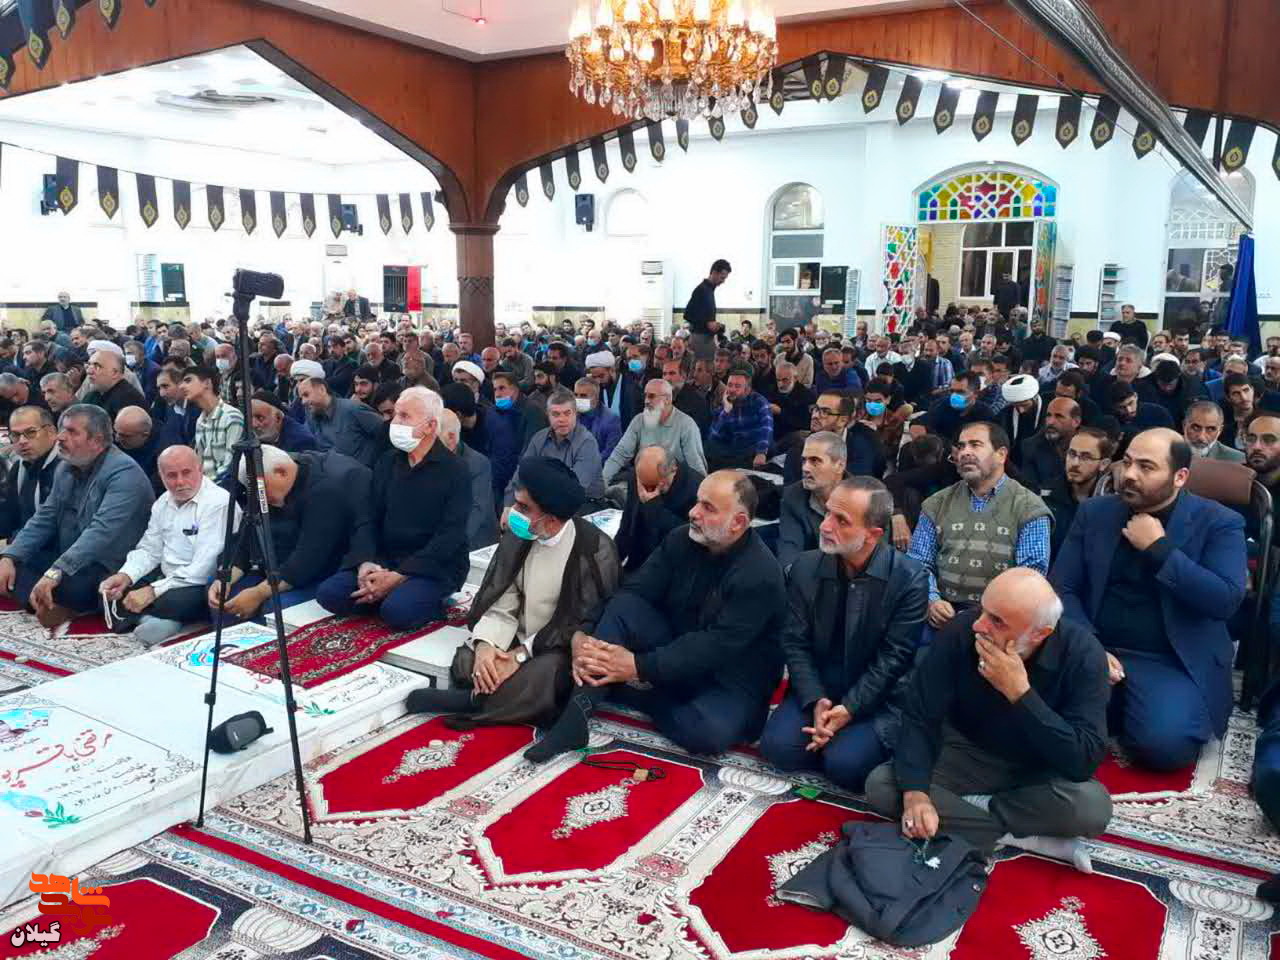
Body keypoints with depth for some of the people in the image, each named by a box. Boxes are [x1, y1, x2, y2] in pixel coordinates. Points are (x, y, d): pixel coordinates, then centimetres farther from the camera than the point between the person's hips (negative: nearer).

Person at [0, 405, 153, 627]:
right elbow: (44, 518, 9)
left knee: (66, 581, -36)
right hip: (65, 560, 9)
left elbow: (102, 532, -31)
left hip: (110, 569, -9)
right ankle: (52, 605, -16)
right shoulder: (66, 468, 9)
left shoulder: (125, 473, -20)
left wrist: (56, 571, -39)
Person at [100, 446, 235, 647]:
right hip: (165, 575, 8)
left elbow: (203, 568, -24)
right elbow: (149, 550, 13)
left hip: (201, 585, -8)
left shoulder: (218, 503, -19)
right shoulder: (164, 502, 9)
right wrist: (126, 576, -7)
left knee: (171, 601, -36)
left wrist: (153, 591, -26)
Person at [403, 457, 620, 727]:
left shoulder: (595, 550, -16)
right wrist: (484, 645, -24)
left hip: (559, 650, -4)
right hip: (518, 641, 4)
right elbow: (500, 605, -3)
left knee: (539, 681, -34)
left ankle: (472, 702, -15)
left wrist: (521, 655, -21)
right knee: (465, 662, -21)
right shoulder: (517, 536, -3)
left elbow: (584, 623, -15)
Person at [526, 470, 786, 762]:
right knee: (622, 608, -18)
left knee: (709, 732, -36)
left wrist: (637, 666, -35)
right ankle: (576, 716, -27)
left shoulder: (761, 575, -24)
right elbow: (633, 593, -10)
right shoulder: (681, 540, -5)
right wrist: (581, 634, -28)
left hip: (731, 679, -5)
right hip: (674, 649, 5)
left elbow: (716, 647, -29)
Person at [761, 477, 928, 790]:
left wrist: (850, 709, -21)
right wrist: (816, 701, -17)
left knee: (844, 763, -25)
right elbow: (794, 642, -3)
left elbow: (893, 657, -13)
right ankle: (830, 742, 8)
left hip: (877, 699, -3)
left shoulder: (910, 579, -14)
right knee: (777, 746, -20)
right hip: (817, 691, 3)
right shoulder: (805, 567, -4)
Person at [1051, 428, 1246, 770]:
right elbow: (1063, 588, 4)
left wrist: (1159, 549, -17)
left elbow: (1226, 600, -15)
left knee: (1163, 743, -30)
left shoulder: (1219, 523, -2)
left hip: (1174, 662, -3)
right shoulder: (1094, 512, 7)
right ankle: (1114, 711, 6)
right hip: (1094, 652, 3)